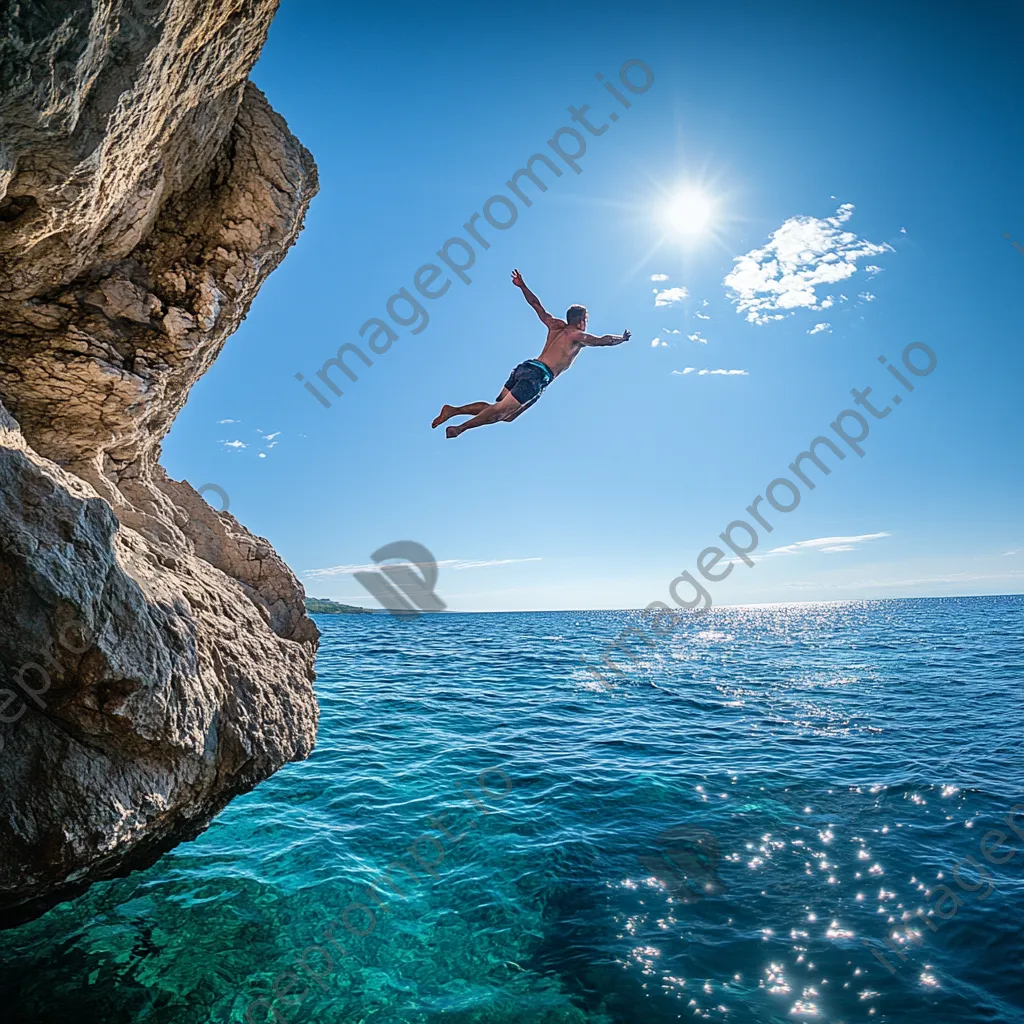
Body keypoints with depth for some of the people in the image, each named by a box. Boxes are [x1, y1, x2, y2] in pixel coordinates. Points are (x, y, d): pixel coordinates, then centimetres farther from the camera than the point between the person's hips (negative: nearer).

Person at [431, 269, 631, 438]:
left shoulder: (556, 325, 22)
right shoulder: (578, 336, 4)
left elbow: (536, 304, 27)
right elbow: (604, 340, 12)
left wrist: (522, 286, 28)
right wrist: (623, 338, 29)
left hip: (525, 368, 8)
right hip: (538, 375, -8)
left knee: (501, 409, 5)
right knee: (502, 410, -13)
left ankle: (454, 410, -6)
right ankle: (460, 428, -20)